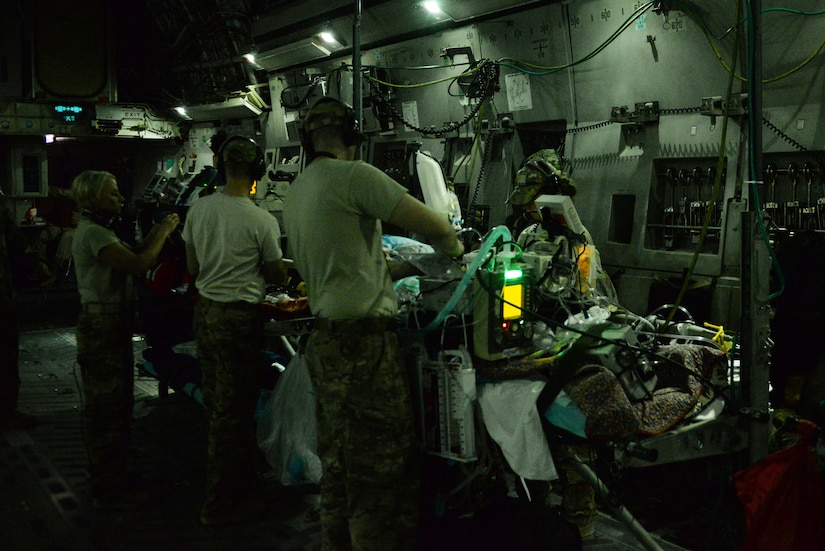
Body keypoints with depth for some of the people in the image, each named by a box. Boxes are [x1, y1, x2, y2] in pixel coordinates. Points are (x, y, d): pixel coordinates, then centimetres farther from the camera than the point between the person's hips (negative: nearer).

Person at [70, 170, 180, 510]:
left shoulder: (97, 230, 15)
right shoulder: (92, 233, -19)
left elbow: (133, 253, 17)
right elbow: (139, 265, -26)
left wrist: (157, 230, 5)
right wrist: (164, 232, -13)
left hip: (110, 326, 11)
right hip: (103, 329, -11)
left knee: (115, 405, 18)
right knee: (107, 409, -3)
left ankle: (109, 478, 31)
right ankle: (107, 491, 6)